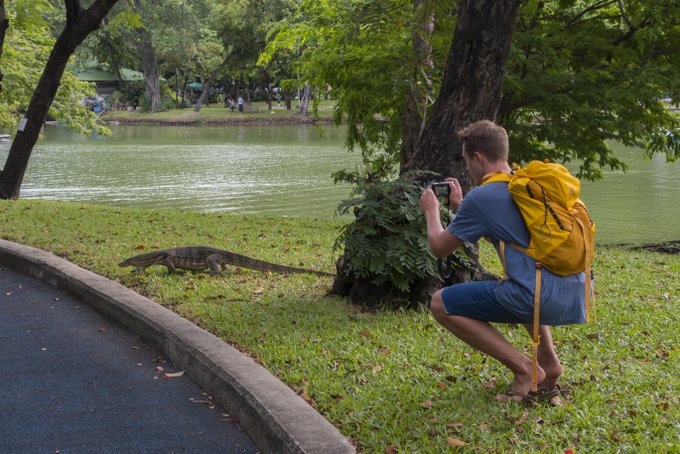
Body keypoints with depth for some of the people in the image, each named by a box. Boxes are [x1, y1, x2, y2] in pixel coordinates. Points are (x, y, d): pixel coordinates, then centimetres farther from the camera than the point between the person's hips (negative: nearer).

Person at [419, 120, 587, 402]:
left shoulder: (481, 197, -5)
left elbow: (439, 248, 6)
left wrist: (431, 211, 25)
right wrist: (461, 208, 37)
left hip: (540, 299, -8)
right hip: (577, 297, 8)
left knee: (441, 304, 5)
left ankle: (524, 369, 1)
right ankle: (548, 360, 23)